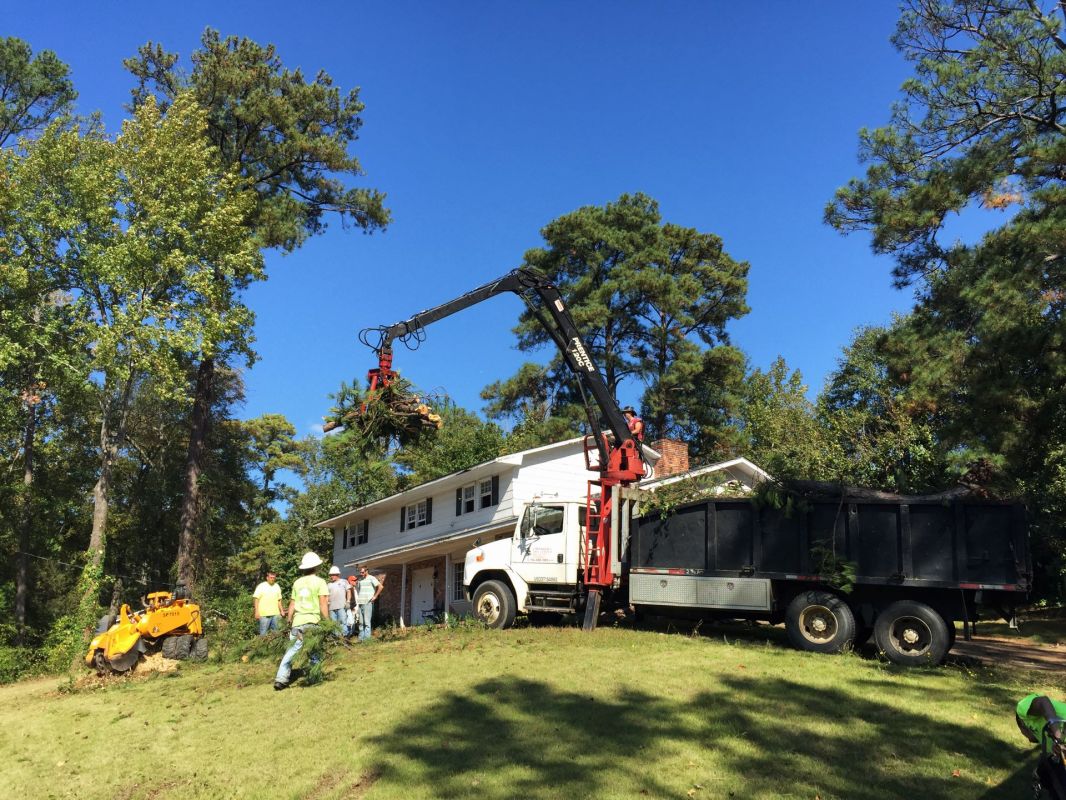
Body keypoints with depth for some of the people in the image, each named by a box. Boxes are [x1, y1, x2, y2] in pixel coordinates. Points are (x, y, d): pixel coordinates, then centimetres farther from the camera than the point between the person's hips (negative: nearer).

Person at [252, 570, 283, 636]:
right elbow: (256, 599, -7)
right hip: (264, 614, -5)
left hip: (275, 614, 5)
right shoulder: (261, 586, -3)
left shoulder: (277, 587, 13)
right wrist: (257, 612, -14)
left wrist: (281, 611, 16)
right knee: (263, 633, -5)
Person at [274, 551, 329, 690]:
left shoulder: (297, 582, 11)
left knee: (291, 650, 6)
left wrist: (289, 622, 20)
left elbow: (292, 605, 12)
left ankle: (281, 678, -3)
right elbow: (323, 604, -8)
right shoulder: (319, 582, -2)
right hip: (312, 621, -4)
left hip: (297, 621, 4)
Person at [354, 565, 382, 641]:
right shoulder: (359, 579, 16)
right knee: (361, 622, 8)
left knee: (366, 621, -8)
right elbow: (357, 588, 31)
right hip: (360, 603, 6)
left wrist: (375, 596, -10)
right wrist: (356, 599, 17)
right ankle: (360, 638, 12)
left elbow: (380, 586, -12)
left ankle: (366, 638, -7)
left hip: (368, 603, -6)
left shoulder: (371, 578, -4)